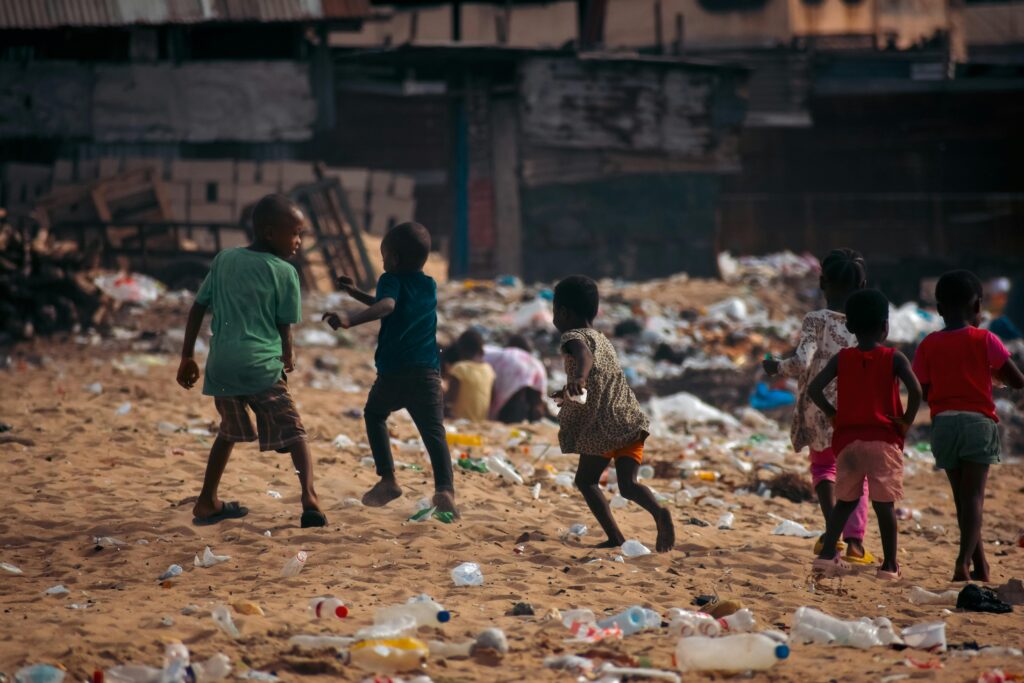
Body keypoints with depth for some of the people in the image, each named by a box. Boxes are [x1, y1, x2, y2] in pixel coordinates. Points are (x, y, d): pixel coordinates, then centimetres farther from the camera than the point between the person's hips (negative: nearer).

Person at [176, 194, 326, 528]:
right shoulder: (284, 272, -1)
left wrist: (187, 357, 19)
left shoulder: (224, 260, 13)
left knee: (230, 431, 26)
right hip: (261, 366, -5)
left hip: (221, 365, 5)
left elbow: (197, 309, 13)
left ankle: (207, 503, 27)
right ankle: (309, 498, -22)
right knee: (293, 432, -1)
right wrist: (287, 357, 23)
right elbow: (284, 327, 2)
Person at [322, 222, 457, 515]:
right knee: (434, 430, -4)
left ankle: (388, 479, 15)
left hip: (393, 372, -3)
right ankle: (445, 488, -28)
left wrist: (350, 320, -38)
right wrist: (356, 293, 41)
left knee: (374, 414, 24)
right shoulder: (429, 286, 19)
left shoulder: (392, 280, -1)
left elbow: (386, 306, -25)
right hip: (427, 373, 3)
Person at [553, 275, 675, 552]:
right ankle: (658, 512, -28)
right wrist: (568, 392, 56)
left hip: (603, 426, -7)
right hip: (631, 420, 7)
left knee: (586, 479, 11)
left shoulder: (573, 337, -3)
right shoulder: (602, 340, 23)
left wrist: (578, 378, -49)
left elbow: (585, 356, -28)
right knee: (627, 483, 1)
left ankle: (616, 538, 0)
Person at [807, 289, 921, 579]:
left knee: (846, 499, 13)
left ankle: (827, 553, 2)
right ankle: (890, 565, 3)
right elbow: (915, 390, -18)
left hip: (848, 438, 3)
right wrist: (907, 421, -5)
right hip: (884, 438, -3)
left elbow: (814, 389, -6)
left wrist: (833, 414, 6)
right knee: (885, 503, 1)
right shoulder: (893, 358, -3)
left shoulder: (842, 358, 4)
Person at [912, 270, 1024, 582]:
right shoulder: (985, 340, -4)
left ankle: (980, 565, 17)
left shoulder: (928, 345, 3)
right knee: (974, 495, -4)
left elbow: (923, 392, 2)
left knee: (962, 496, 13)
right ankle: (965, 561, -21)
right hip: (978, 421, -3)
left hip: (943, 423, 3)